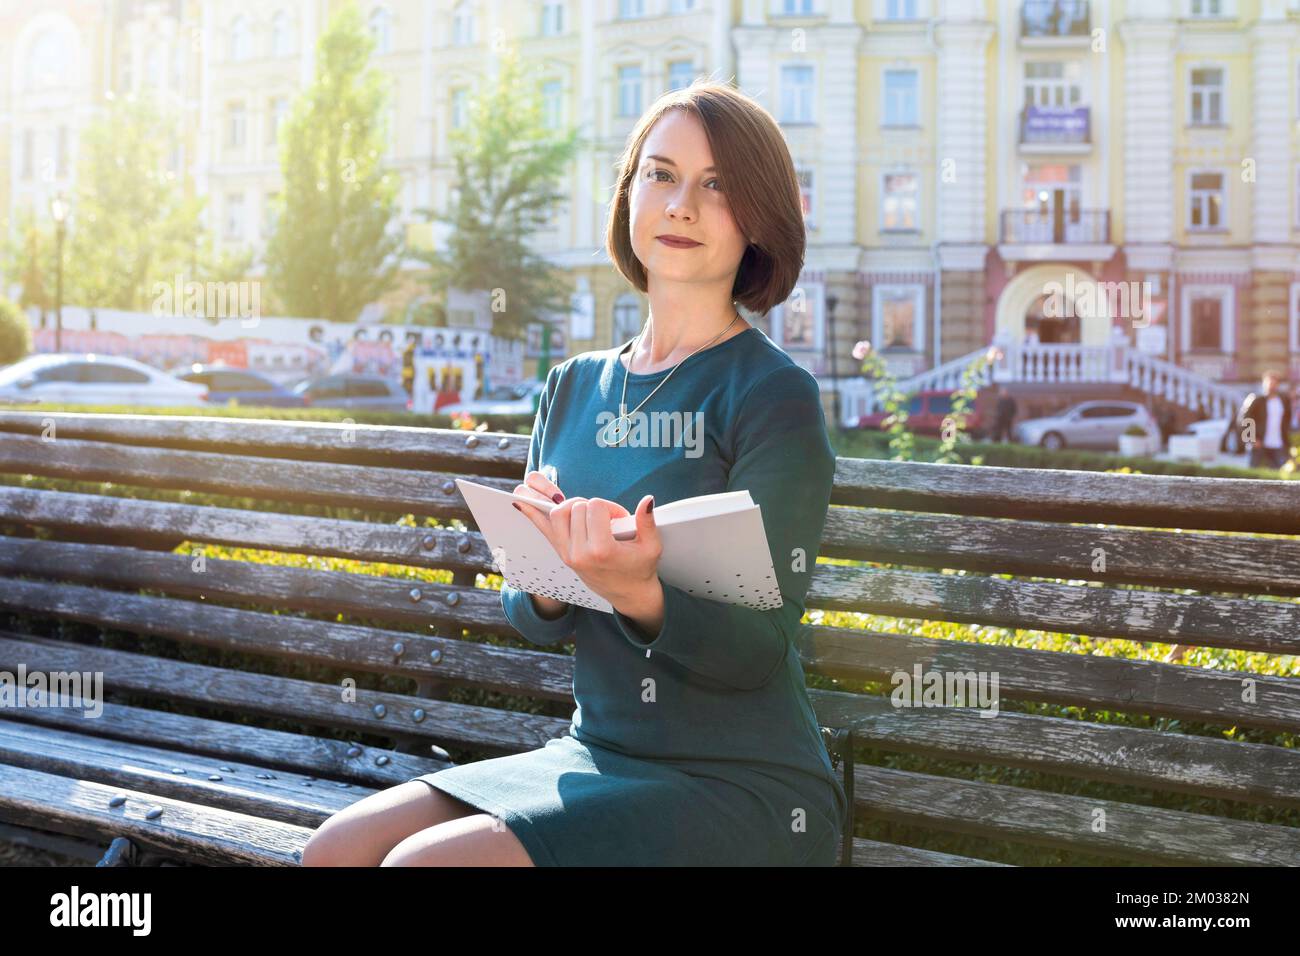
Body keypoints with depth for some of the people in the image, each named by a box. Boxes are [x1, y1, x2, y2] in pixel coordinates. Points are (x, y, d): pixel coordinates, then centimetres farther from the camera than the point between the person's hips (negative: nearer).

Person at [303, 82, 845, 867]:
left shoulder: (776, 396, -10)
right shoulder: (575, 387, 8)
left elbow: (757, 651, -14)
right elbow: (534, 620, 10)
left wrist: (637, 593, -33)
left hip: (740, 789, -6)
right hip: (597, 759, 6)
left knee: (424, 860, -22)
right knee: (335, 852, -8)